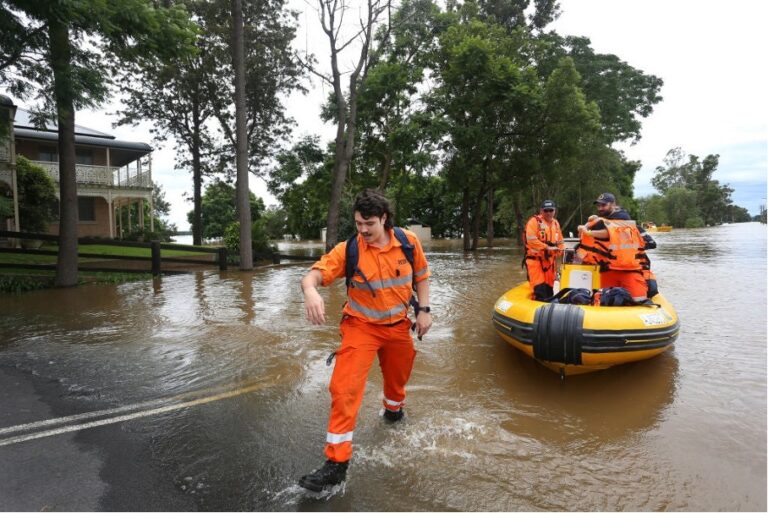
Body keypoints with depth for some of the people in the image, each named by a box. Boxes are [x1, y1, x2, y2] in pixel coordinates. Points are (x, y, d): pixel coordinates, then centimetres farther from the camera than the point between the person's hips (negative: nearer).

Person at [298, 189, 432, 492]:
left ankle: (393, 411, 59)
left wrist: (424, 310, -3)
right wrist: (310, 291, -50)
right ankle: (337, 462, -2)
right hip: (361, 326, -3)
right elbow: (314, 275, -28)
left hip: (398, 325, 3)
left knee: (398, 376, 24)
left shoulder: (409, 242, -9)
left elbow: (421, 277, 5)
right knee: (344, 388, -15)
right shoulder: (348, 249, -17)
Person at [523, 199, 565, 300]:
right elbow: (531, 240, -21)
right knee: (539, 287, -15)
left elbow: (560, 241, 20)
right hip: (535, 259, -7)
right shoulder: (534, 221, -10)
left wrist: (560, 249, -2)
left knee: (549, 287, 14)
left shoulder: (556, 223, 14)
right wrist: (547, 247, -21)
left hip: (550, 260, 7)